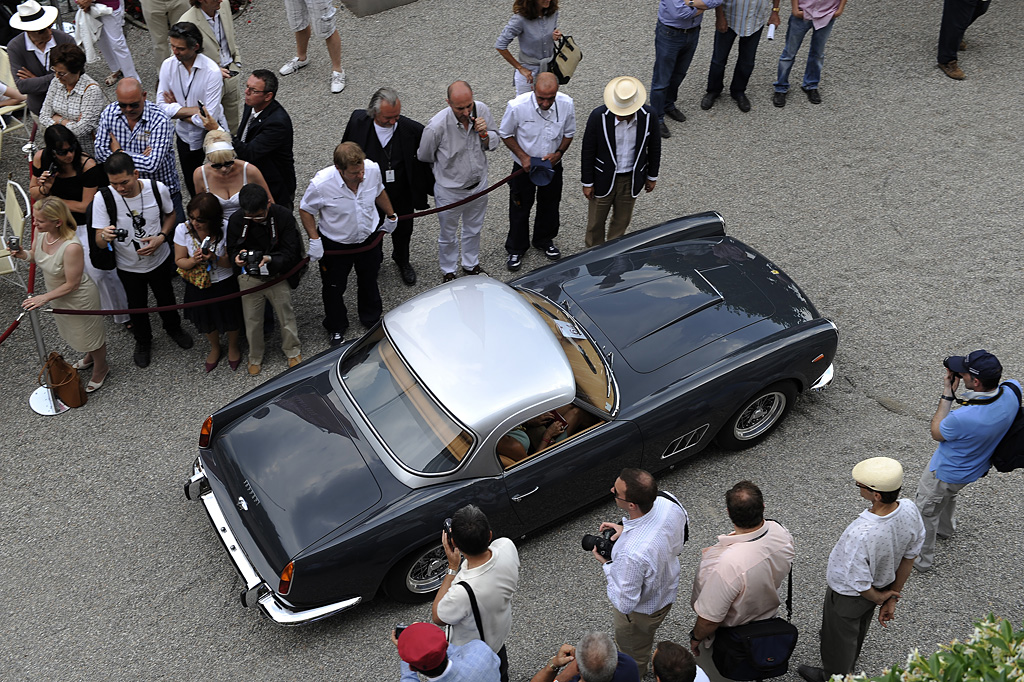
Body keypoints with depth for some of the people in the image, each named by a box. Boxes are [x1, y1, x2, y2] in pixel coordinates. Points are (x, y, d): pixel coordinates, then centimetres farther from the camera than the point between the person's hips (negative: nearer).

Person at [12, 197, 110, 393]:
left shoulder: (72, 247, -40)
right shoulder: (41, 232, -18)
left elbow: (71, 285, -28)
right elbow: (35, 255, 3)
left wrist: (44, 298, -24)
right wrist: (23, 254, -19)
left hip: (78, 298, -8)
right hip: (57, 294, 8)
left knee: (90, 334, 19)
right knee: (72, 331, 33)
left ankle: (100, 368, 48)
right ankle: (89, 357, 63)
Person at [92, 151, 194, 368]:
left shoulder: (158, 189, -24)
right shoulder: (103, 199, -27)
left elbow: (170, 214, -2)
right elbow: (99, 243, -22)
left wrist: (161, 237, -20)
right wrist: (105, 236, -47)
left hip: (160, 259, 1)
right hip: (128, 267, -1)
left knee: (166, 297, 26)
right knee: (136, 305, 21)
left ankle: (173, 327, 58)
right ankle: (143, 341, 50)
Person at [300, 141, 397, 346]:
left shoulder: (373, 169, -23)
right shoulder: (321, 184, -33)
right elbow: (305, 210, -14)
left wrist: (390, 215, 14)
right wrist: (314, 240, -19)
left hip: (369, 238, 3)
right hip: (335, 245, -3)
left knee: (369, 282, 26)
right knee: (334, 289, 16)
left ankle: (372, 320, 53)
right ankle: (336, 329, 42)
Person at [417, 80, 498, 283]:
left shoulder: (482, 110, -19)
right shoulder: (437, 126, -32)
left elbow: (494, 143, -4)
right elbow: (424, 158, -12)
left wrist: (484, 134, -27)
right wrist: (443, 173, 5)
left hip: (479, 185, 4)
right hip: (450, 191, -4)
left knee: (474, 229, 27)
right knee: (448, 234, 19)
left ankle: (471, 264, 53)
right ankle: (448, 271, 45)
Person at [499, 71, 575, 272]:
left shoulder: (567, 104, -22)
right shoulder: (517, 106, -29)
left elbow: (569, 133, -2)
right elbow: (506, 134, -10)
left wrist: (558, 153, -19)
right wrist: (522, 156, -20)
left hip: (553, 165, 3)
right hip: (524, 166, -2)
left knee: (549, 206, 22)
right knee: (520, 208, 12)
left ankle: (544, 240, 49)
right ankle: (515, 249, 34)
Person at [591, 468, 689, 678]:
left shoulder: (632, 554, -48)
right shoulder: (669, 501, -28)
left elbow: (625, 604, -32)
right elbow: (682, 533, -2)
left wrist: (607, 563, -19)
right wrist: (626, 530, -11)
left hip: (639, 612, -7)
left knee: (633, 660, 28)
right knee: (644, 641, 41)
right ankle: (642, 663, 69)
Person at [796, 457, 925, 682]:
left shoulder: (860, 536, -48)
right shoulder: (910, 510, -26)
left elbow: (859, 584, -31)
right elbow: (910, 555, -9)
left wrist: (879, 598, -7)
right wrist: (891, 598, 4)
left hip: (847, 596, -7)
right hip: (883, 582, 7)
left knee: (839, 640, 26)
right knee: (858, 631, 36)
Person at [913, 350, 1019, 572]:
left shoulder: (962, 418, -45)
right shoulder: (1011, 394, -26)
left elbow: (936, 433, -21)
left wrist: (947, 393, -23)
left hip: (945, 474, -7)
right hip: (976, 468, 7)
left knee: (925, 512, 19)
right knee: (948, 494, 38)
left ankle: (921, 559, 40)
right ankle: (945, 528, 66)